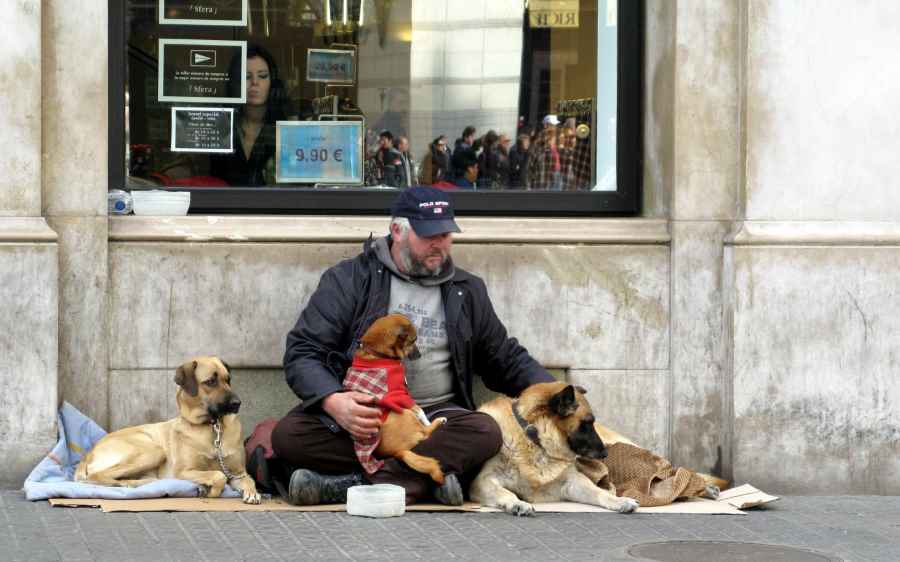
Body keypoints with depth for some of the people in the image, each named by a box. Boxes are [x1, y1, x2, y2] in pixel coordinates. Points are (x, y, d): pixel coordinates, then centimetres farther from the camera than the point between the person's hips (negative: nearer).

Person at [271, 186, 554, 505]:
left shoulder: (468, 291, 17)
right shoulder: (349, 280, 6)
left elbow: (507, 359, 27)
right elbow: (302, 353, -2)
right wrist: (333, 401, -23)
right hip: (361, 412, -2)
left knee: (484, 432, -32)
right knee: (289, 434, -31)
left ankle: (348, 486, -36)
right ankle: (429, 476, -31)